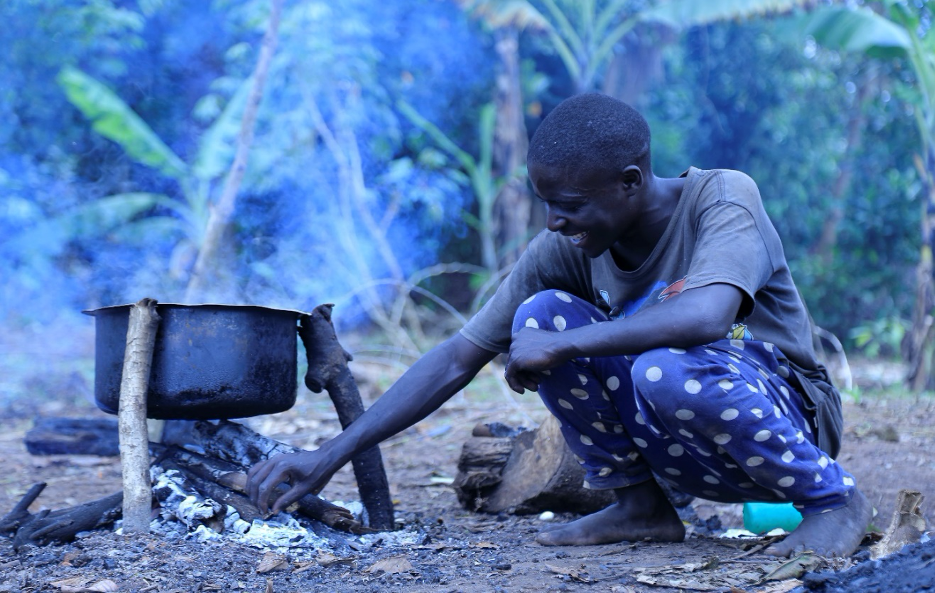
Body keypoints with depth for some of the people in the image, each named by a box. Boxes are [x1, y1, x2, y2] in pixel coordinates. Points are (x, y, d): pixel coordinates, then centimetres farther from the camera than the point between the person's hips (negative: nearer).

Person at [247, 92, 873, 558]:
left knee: (665, 370, -37)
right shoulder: (565, 250, -9)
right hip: (682, 452, 5)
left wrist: (561, 347, -34)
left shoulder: (722, 198, -22)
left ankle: (833, 497, -12)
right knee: (541, 314, -15)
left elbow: (705, 315, -43)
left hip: (788, 415, -5)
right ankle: (640, 506, 0)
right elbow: (457, 359, -9)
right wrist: (332, 455, -15)